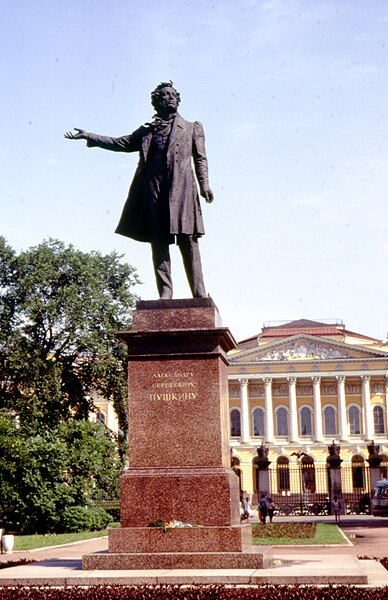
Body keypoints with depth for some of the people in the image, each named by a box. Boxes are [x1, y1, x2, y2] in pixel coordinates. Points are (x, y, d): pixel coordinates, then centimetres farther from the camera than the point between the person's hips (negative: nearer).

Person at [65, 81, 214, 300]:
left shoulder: (192, 128, 19)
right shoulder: (147, 131, 23)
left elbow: (200, 158, 11)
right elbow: (121, 143, 20)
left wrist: (204, 184, -4)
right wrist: (90, 136, 13)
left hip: (181, 190, -2)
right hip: (154, 190, 2)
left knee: (188, 241, -9)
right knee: (159, 242, -3)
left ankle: (199, 294, -11)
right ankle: (165, 294, -4)